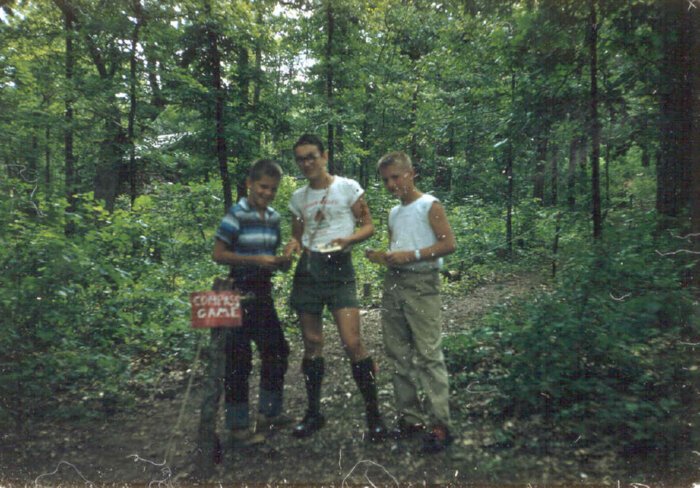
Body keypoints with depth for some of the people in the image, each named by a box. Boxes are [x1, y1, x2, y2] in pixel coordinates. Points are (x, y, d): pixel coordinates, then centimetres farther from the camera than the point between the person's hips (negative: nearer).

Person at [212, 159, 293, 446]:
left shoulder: (274, 217, 9)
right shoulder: (237, 215, -11)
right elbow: (218, 254, -13)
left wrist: (282, 261, -2)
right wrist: (255, 260, -22)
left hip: (263, 292, 8)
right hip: (240, 293, -8)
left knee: (276, 350, 14)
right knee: (239, 358, -2)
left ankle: (268, 412, 31)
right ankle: (238, 425, 12)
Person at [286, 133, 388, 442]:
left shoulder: (347, 187, 0)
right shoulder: (298, 198, 13)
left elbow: (368, 226, 1)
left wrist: (347, 239, -19)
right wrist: (294, 244, -2)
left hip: (338, 268, -4)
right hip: (307, 270, 4)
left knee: (352, 343, -11)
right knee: (312, 343, 9)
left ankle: (373, 413, 4)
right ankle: (313, 413, 23)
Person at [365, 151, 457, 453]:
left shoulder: (430, 206, -2)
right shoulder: (394, 214, 19)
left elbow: (449, 244, -10)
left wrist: (412, 255, -18)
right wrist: (382, 257, 5)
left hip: (421, 283, -7)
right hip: (393, 282, 8)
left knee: (428, 354, -9)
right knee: (398, 354, 9)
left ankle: (439, 424, -3)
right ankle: (410, 418, 19)